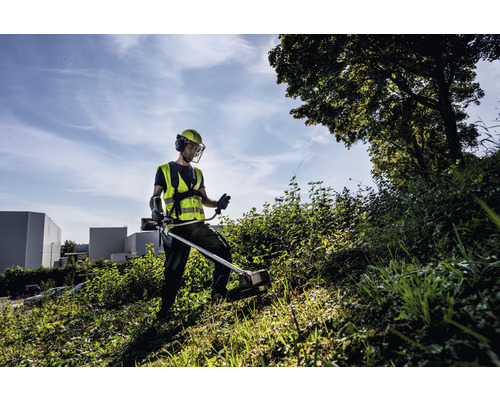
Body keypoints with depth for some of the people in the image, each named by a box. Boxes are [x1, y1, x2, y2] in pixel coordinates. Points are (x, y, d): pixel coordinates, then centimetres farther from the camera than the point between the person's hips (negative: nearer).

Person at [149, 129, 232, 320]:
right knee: (174, 269, -6)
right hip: (178, 226, -4)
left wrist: (217, 203, -3)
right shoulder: (165, 170, 9)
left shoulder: (197, 173, 22)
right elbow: (155, 197, 5)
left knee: (223, 250, -7)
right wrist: (154, 211, -17)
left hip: (199, 225, 5)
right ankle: (164, 309, 10)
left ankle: (218, 293, 4)